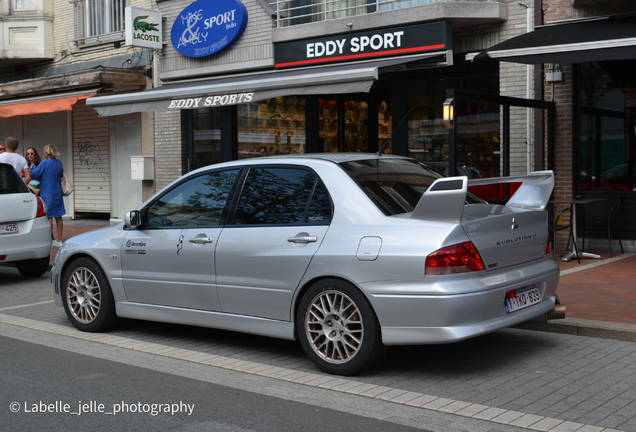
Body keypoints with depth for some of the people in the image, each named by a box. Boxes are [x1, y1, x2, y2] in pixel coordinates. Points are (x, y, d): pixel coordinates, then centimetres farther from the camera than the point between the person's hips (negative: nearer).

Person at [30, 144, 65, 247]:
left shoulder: (44, 163, -14)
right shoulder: (59, 163, 4)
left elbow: (34, 174, -12)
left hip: (47, 193, -6)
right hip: (57, 193, 6)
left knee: (48, 217, 0)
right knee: (58, 216, 10)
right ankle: (59, 240, 17)